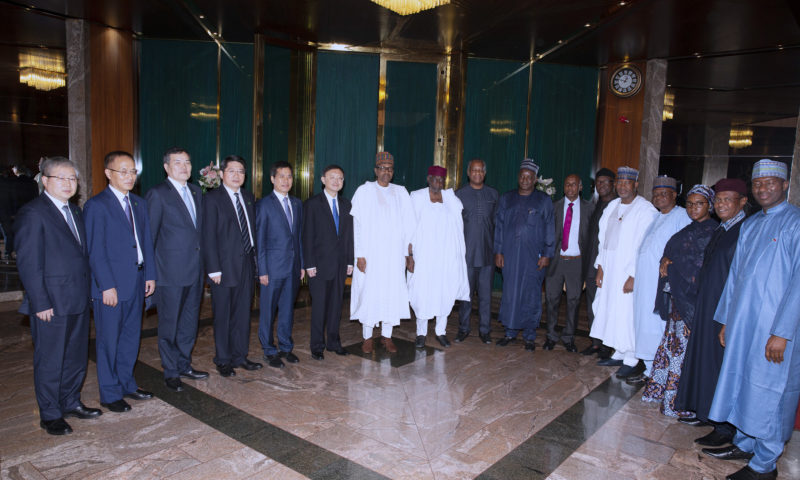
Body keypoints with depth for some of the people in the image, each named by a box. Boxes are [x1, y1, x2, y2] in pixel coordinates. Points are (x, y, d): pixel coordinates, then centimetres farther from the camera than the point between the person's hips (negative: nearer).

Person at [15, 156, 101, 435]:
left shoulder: (74, 212, 13)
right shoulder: (32, 213, -11)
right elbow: (28, 263, -14)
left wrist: (88, 290, 8)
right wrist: (40, 303, -16)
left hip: (79, 300, 7)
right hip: (52, 303, -7)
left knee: (77, 356, 17)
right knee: (49, 360, 6)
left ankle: (70, 402, 33)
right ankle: (50, 415, 20)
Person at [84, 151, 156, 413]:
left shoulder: (139, 204, 11)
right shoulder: (96, 205, -9)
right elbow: (95, 251, -12)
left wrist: (150, 274, 7)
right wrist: (107, 286, -16)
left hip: (136, 283, 6)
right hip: (110, 285, -6)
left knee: (131, 337, 16)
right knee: (109, 341, 6)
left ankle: (126, 384, 31)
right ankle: (110, 393, 19)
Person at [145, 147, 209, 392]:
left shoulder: (196, 191, 12)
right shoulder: (157, 194, -8)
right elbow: (149, 235, -7)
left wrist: (204, 263, 11)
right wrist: (149, 272, -8)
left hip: (195, 270, 7)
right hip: (171, 271, -6)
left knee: (190, 321, 16)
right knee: (169, 324, 5)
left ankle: (184, 365, 31)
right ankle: (170, 372, 19)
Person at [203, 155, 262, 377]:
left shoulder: (249, 198, 11)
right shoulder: (213, 198, -6)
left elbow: (252, 231, 11)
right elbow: (209, 237, -10)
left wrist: (255, 259, 4)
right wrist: (213, 269, -14)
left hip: (246, 265, 5)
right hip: (224, 267, -5)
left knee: (243, 313, 12)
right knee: (223, 315, 6)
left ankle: (239, 356, 25)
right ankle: (223, 360, 20)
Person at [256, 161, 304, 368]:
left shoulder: (297, 204, 11)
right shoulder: (264, 205, -6)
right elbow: (259, 240, -7)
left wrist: (302, 264, 10)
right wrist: (262, 270, -11)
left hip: (293, 267, 5)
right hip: (273, 267, -5)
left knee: (288, 309, 14)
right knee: (268, 311, 5)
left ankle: (285, 347, 27)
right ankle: (269, 351, 19)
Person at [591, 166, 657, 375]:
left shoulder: (645, 210, -11)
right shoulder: (612, 206, 11)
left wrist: (634, 276, -17)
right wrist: (600, 267, 8)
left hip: (628, 274, -7)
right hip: (609, 271, 7)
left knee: (627, 315, -1)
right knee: (611, 312, 12)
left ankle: (631, 359, 13)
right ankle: (619, 354, 26)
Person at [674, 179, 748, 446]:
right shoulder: (720, 230, 13)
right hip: (706, 306, 9)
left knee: (723, 361, 0)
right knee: (705, 356, 16)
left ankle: (726, 428, 13)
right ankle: (706, 413, 31)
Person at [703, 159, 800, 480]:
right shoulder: (750, 224, 12)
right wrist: (726, 320, 13)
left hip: (774, 328, -6)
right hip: (742, 322, 7)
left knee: (767, 392, 3)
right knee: (742, 383, 15)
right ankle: (744, 444, 32)